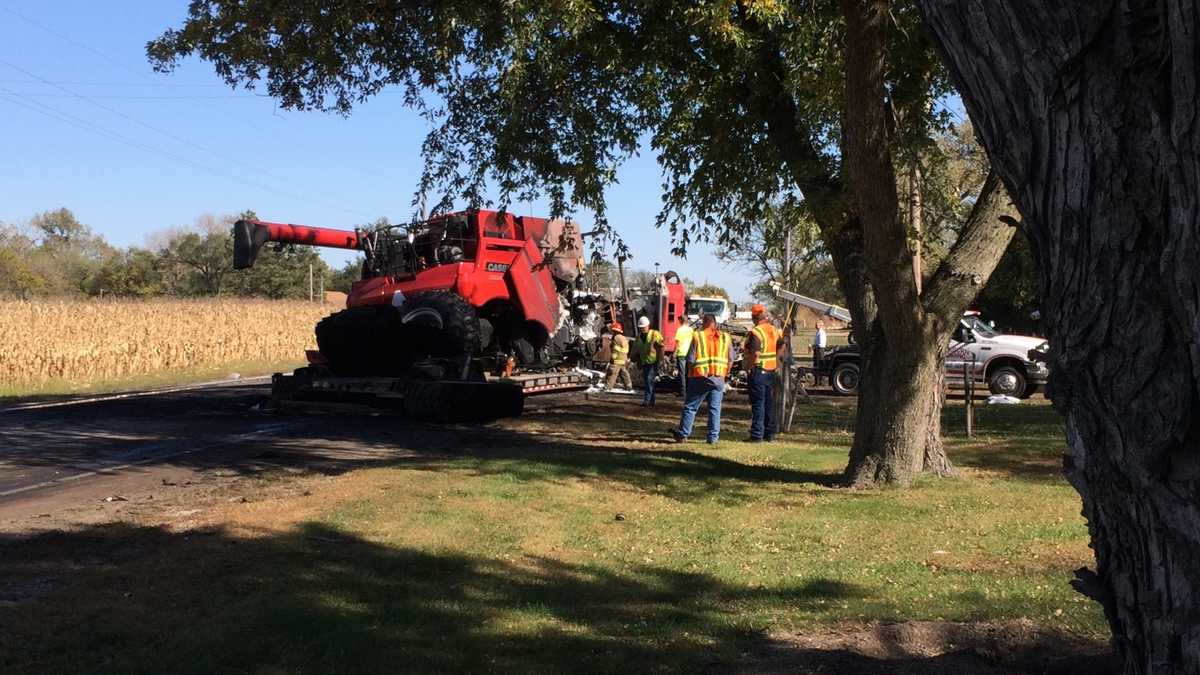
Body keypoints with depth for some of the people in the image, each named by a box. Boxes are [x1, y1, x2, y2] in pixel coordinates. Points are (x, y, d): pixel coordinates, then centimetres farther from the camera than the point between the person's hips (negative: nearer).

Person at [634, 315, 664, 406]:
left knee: (649, 380, -19)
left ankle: (647, 399, -20)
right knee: (646, 382, 9)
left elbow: (661, 348, -8)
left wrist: (659, 361, -13)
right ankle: (651, 402, 18)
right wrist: (638, 362, 15)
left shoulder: (655, 335, -7)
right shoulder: (639, 337, 11)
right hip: (644, 363, 7)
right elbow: (637, 351, 19)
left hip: (653, 362, -7)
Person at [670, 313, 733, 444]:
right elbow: (730, 360, 6)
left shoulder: (698, 336, -5)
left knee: (690, 407, 8)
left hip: (700, 377, -2)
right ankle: (713, 437, 7)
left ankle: (683, 434, 12)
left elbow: (691, 360, -6)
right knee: (715, 409, 8)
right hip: (718, 379, 2)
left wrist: (690, 374, 7)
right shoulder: (726, 338, 5)